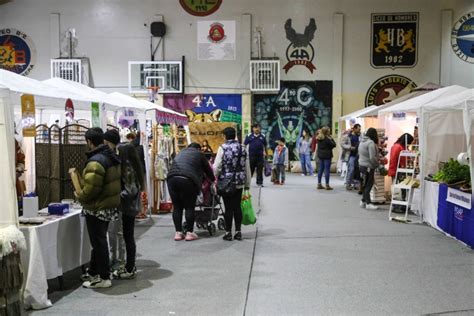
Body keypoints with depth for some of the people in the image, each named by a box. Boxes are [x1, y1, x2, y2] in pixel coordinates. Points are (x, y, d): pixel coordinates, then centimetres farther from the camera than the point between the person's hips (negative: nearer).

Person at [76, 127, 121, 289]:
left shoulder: (95, 161, -23)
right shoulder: (112, 157, 8)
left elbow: (91, 188, -27)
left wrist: (79, 196, -8)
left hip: (97, 208, -10)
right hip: (110, 205, 10)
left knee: (98, 242, 2)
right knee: (98, 240, 20)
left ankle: (104, 277, 11)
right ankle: (93, 272, 34)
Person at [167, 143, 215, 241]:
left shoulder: (181, 152, 32)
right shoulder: (199, 154, 18)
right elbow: (208, 169, 20)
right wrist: (213, 179, 37)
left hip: (171, 178, 5)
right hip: (187, 180, -5)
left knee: (177, 207, 10)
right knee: (189, 207, 4)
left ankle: (178, 233, 12)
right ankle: (189, 233, 6)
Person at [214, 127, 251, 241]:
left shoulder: (223, 148, -9)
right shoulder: (242, 148, 6)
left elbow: (216, 167, -12)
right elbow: (247, 168, 9)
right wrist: (247, 184, 16)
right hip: (239, 183, 4)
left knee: (228, 207, 2)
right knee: (237, 206, 11)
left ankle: (228, 233, 9)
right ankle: (238, 232, 16)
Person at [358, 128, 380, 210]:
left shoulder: (362, 141, 10)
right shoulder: (371, 143, -18)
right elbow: (372, 158, -23)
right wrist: (378, 164, -7)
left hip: (362, 165, 9)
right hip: (368, 167, -9)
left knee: (366, 184, 16)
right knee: (369, 185, -1)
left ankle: (363, 201, 22)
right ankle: (368, 203, 3)